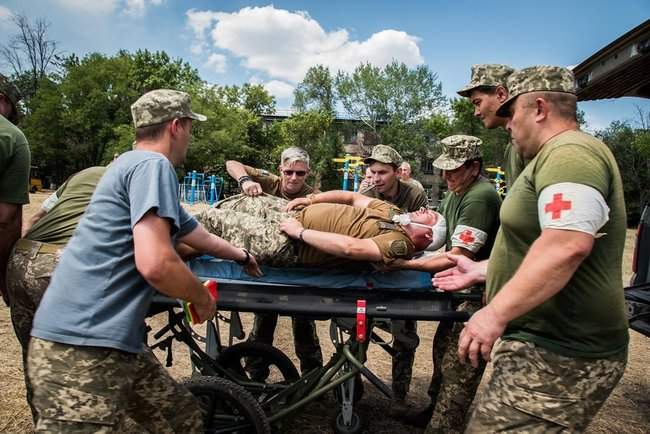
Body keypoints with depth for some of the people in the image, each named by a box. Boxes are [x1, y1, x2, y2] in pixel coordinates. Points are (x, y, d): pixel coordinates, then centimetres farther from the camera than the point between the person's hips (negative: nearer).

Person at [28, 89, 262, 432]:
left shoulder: (135, 164, 21)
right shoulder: (152, 165, -12)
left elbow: (196, 235, 34)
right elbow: (155, 263, -27)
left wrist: (241, 256, 49)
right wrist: (202, 298, -6)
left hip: (111, 340, 10)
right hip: (84, 347, -10)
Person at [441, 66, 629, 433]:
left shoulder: (570, 153, -16)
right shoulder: (557, 156, 20)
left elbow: (567, 245, -31)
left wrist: (496, 313, -30)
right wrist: (482, 270, 27)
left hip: (558, 355, -11)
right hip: (550, 342, 11)